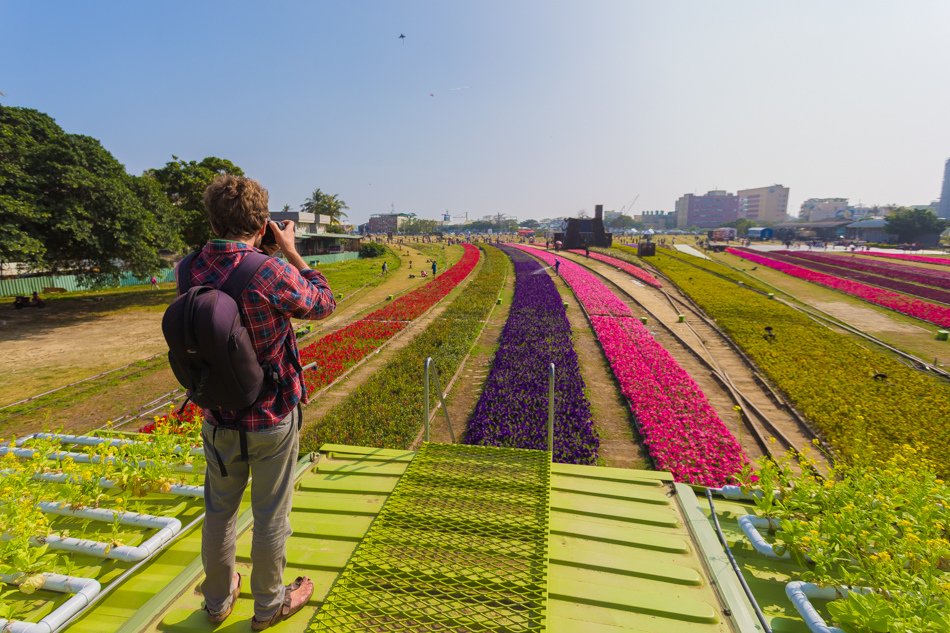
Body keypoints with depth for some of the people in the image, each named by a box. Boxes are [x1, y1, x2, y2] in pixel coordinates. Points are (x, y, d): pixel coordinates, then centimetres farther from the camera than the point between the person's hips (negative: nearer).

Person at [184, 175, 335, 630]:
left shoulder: (188, 272, -9)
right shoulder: (270, 273, -26)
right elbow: (323, 304, -9)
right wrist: (291, 252, -3)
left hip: (219, 419, 5)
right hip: (273, 419, -4)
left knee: (219, 511, 23)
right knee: (270, 516, 15)